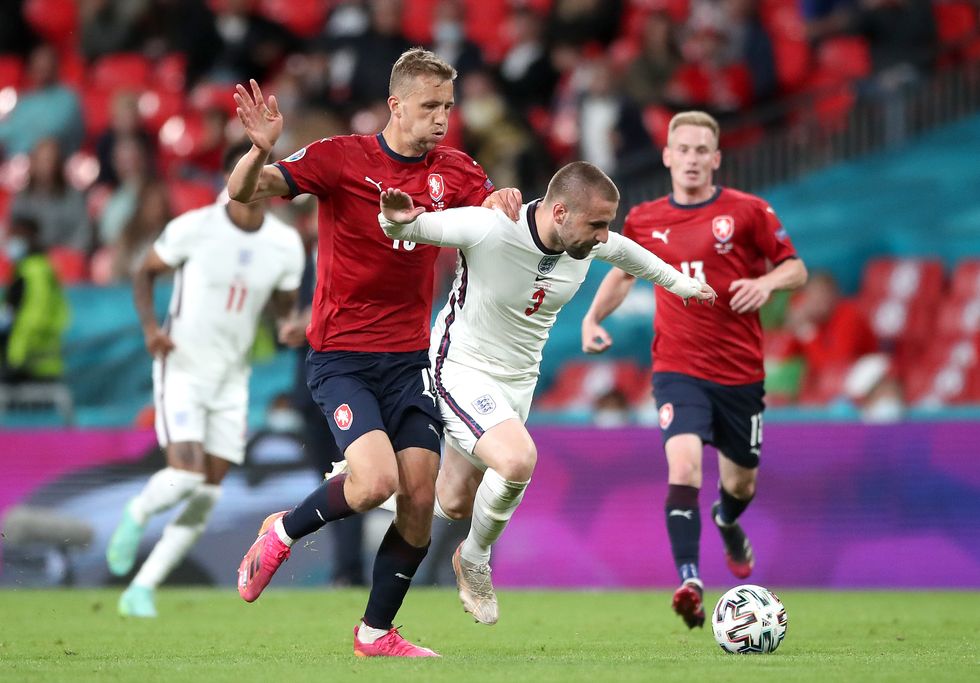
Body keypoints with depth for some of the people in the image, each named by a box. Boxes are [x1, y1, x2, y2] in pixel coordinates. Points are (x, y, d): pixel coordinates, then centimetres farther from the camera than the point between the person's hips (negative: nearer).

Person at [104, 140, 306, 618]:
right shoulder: (193, 228, -11)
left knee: (206, 498, 1)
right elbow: (145, 273, 1)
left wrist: (290, 325, -11)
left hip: (231, 380, 4)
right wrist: (149, 325, -16)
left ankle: (141, 590, 12)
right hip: (182, 368, -4)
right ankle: (135, 516, 13)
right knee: (185, 475, -21)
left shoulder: (286, 245, -1)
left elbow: (285, 305, 13)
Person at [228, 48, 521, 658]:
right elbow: (245, 191, -13)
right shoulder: (342, 158, -9)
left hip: (411, 357, 5)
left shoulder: (455, 171, 4)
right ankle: (282, 533, 8)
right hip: (341, 356, -5)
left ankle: (377, 631, 13)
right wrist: (260, 152, -35)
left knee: (420, 499, -4)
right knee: (376, 481, -22)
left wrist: (507, 201, -21)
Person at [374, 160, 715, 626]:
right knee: (517, 459, -30)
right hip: (463, 370, -7)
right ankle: (475, 558, -1)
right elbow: (412, 227, -20)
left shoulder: (591, 243, -10)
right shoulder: (488, 229, -29)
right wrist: (395, 220, -45)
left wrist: (678, 283, 29)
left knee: (453, 505, 12)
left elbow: (626, 253, 14)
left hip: (518, 379, 7)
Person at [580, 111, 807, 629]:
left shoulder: (747, 212, -4)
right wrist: (593, 318, 6)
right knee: (683, 465, -24)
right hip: (678, 368, 0)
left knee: (740, 482, 14)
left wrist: (767, 282, -20)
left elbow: (795, 269, 1)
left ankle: (728, 525, 52)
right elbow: (623, 273, 21)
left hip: (740, 371, 0)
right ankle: (689, 581, -30)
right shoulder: (644, 221, 3)